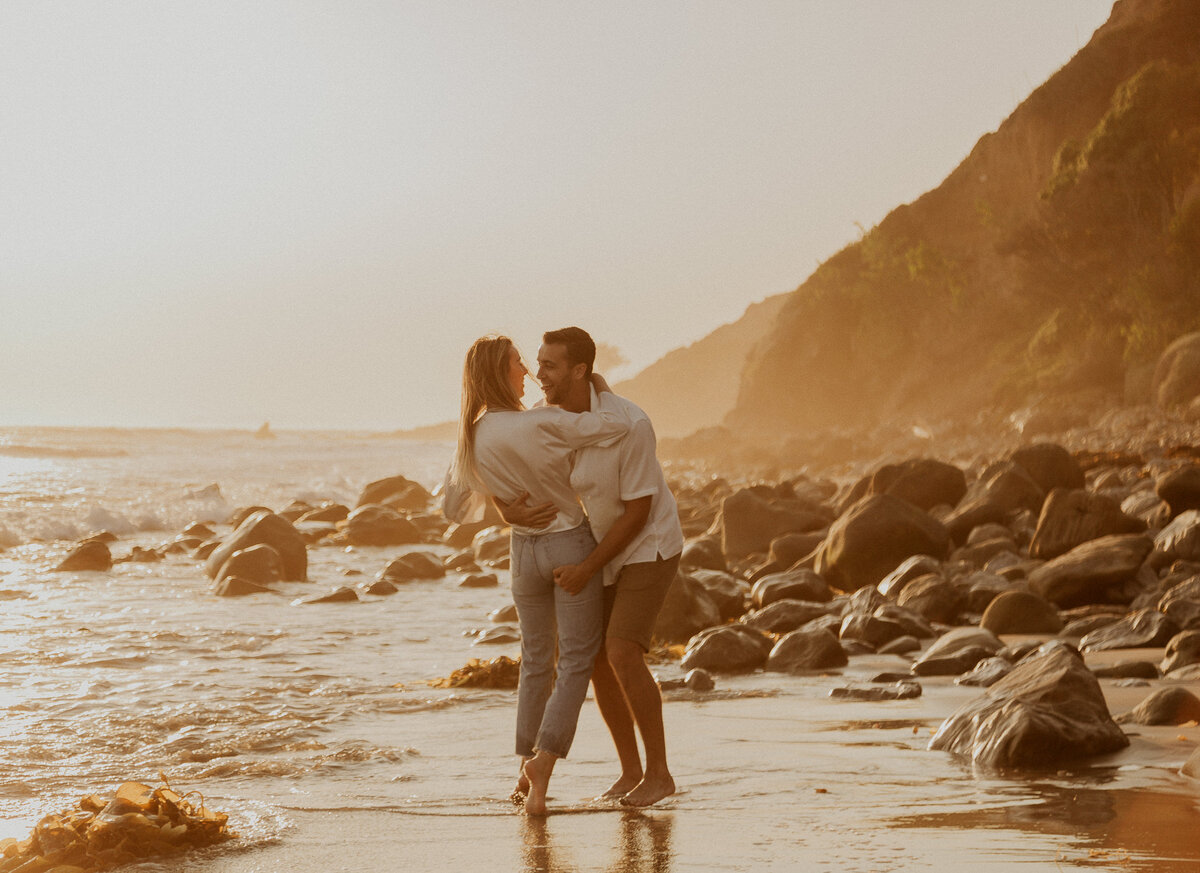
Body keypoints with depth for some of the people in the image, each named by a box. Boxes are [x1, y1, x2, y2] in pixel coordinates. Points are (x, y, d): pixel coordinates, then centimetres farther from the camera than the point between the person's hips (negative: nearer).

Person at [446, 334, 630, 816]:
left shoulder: (470, 439, -5)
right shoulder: (541, 423, -24)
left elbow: (450, 509, 7)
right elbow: (618, 426, -26)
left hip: (524, 550, 5)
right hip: (572, 544, -5)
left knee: (535, 660, 21)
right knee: (576, 660, 1)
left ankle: (528, 768, 26)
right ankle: (543, 764, -14)